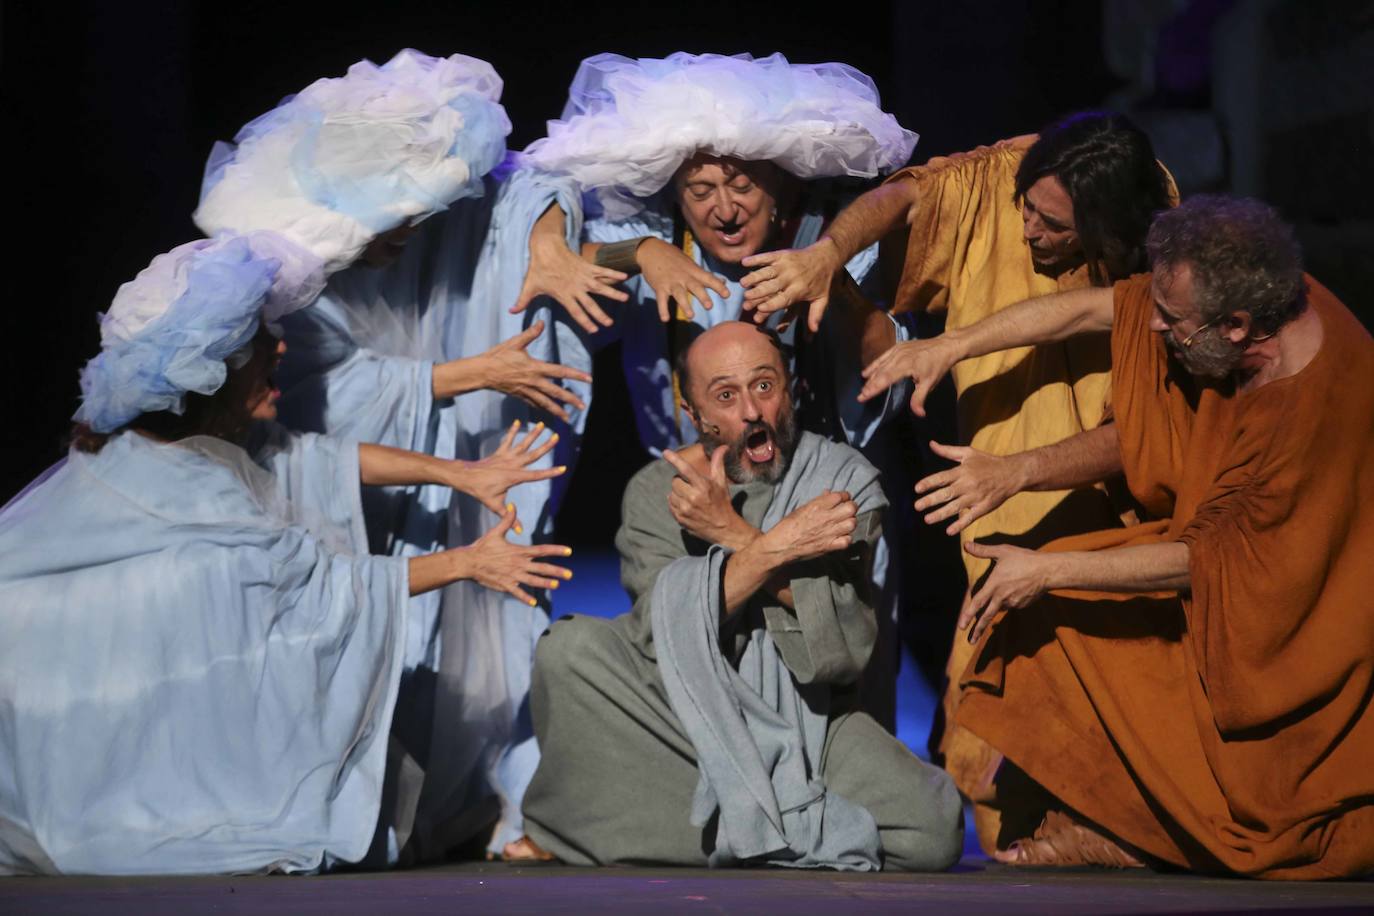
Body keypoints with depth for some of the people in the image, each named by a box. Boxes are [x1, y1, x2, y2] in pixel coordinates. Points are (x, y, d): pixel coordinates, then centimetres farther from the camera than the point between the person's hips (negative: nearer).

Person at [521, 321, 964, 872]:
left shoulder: (844, 480, -5)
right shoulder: (656, 491, -3)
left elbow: (845, 650, -17)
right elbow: (661, 635, -19)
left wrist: (735, 535, -23)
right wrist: (773, 546, -28)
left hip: (805, 714, 0)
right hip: (681, 713, 0)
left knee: (933, 833, -26)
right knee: (570, 647, -26)